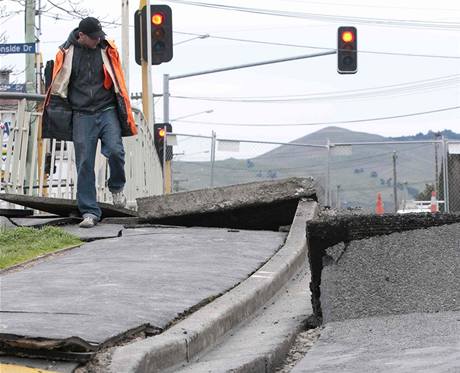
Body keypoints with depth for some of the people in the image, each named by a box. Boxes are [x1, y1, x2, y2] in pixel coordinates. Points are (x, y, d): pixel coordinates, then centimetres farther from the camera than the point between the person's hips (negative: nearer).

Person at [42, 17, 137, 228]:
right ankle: (89, 212, 1)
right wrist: (56, 114, 11)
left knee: (115, 151, -19)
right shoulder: (66, 53, 2)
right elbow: (57, 86, 11)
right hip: (82, 116, 0)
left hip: (107, 111, 0)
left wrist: (125, 115, 13)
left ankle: (117, 187, 11)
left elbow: (118, 82, 14)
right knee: (84, 164, -4)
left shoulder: (108, 50, 5)